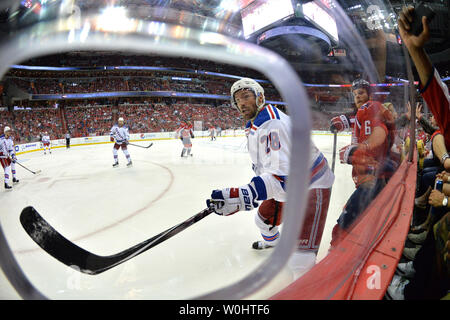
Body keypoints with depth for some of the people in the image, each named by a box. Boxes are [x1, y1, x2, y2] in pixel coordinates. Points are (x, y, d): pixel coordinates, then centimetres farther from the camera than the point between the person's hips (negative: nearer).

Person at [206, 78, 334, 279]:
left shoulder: (274, 124, -31)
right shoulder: (252, 126, 4)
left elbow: (283, 176, -40)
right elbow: (261, 162, 19)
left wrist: (240, 197, -49)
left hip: (312, 185, -10)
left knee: (300, 257, -21)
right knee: (264, 219, 29)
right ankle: (271, 241, 62)